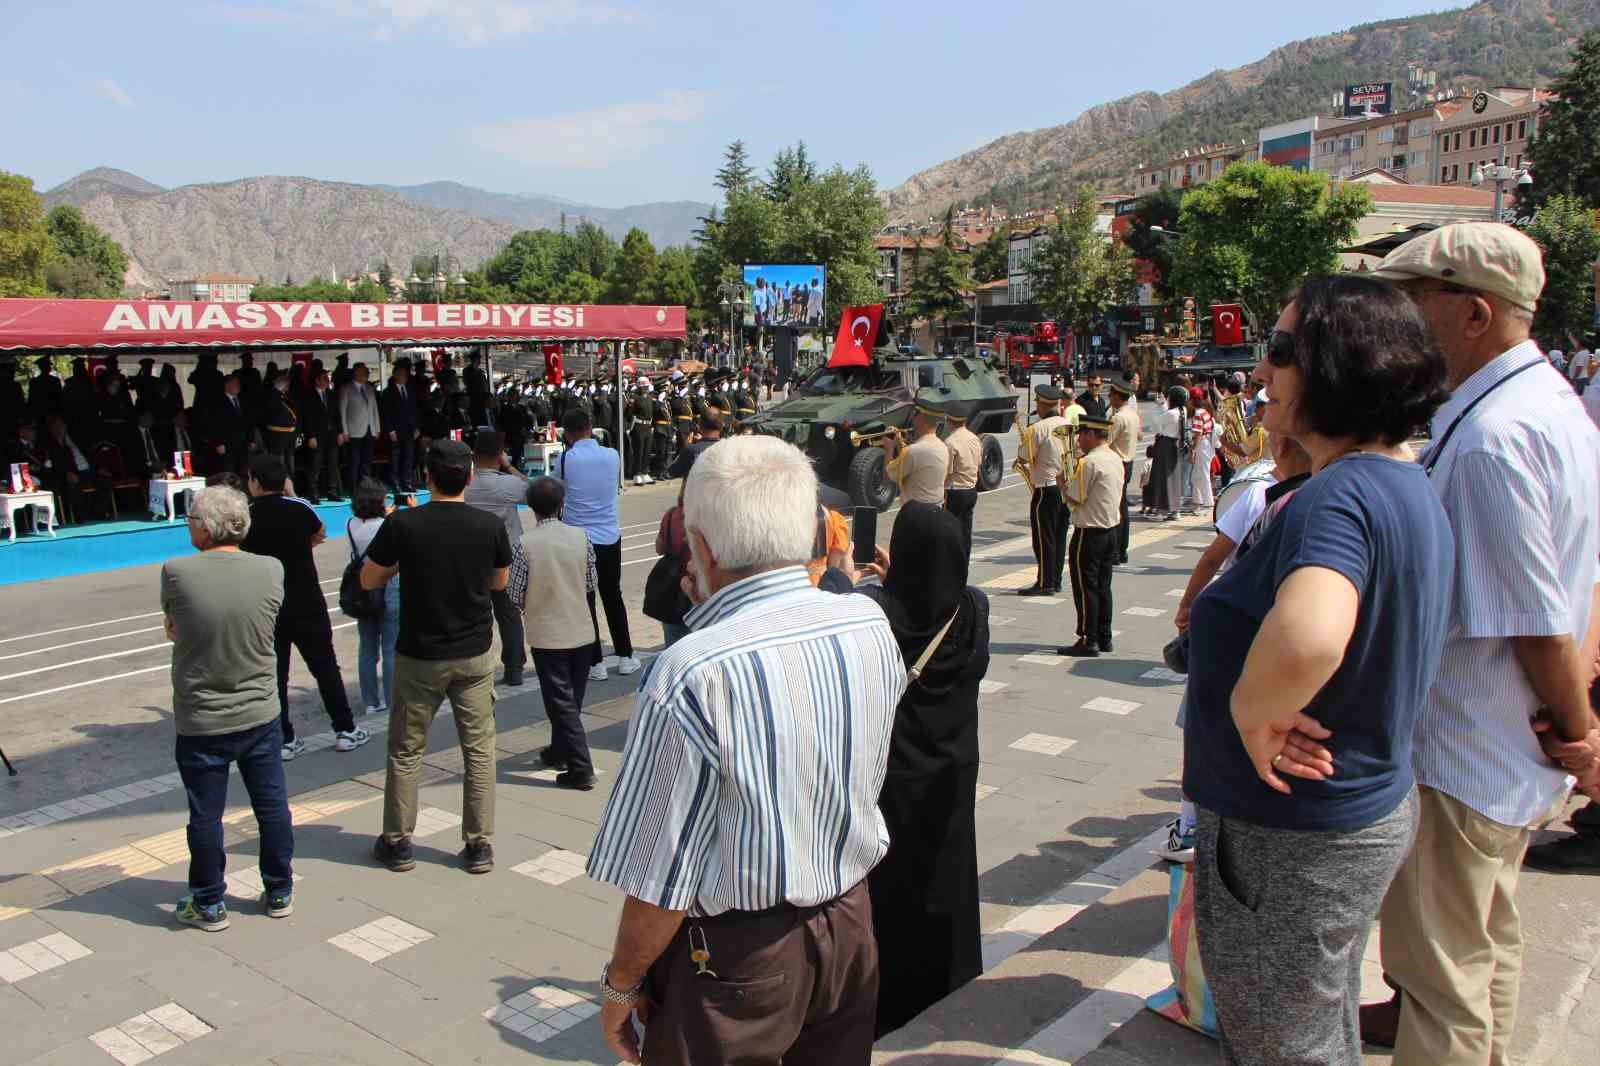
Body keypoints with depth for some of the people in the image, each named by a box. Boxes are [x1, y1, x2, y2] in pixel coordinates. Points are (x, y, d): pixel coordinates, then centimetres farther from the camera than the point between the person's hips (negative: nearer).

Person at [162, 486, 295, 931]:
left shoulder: (177, 572, -16)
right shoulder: (271, 570, -9)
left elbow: (171, 628, 0)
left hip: (201, 723, -2)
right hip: (259, 715, 3)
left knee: (205, 817, 12)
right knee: (272, 806, 15)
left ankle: (209, 904, 26)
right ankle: (279, 892, 28)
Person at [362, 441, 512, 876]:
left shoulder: (402, 524, -13)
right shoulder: (490, 526, -8)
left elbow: (368, 580, 0)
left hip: (419, 656, -1)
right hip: (474, 654, 1)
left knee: (406, 751, 13)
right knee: (479, 750, 10)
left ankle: (397, 843, 24)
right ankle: (479, 845, 14)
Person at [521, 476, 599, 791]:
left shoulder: (526, 544, -14)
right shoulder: (581, 537, -5)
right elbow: (591, 585, 3)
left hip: (547, 635, -4)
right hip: (581, 632, 4)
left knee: (561, 703, 1)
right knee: (572, 700, 19)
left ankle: (581, 769, -1)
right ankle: (559, 751, 35)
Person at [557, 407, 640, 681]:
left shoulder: (564, 460, -10)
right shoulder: (612, 455, -3)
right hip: (610, 537, 3)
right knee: (613, 597, 15)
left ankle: (596, 663, 9)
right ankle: (625, 658, 21)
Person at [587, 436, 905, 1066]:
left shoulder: (691, 677, -27)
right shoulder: (872, 624, -8)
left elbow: (661, 882, -21)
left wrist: (620, 985, -3)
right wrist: (719, 611, 11)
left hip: (736, 953, -5)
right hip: (850, 924, 6)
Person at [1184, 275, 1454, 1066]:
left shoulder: (1337, 497, -28)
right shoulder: (1406, 484, 5)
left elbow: (1307, 637, -49)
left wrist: (1251, 712, -29)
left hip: (1292, 836, -10)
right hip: (1366, 811, 10)